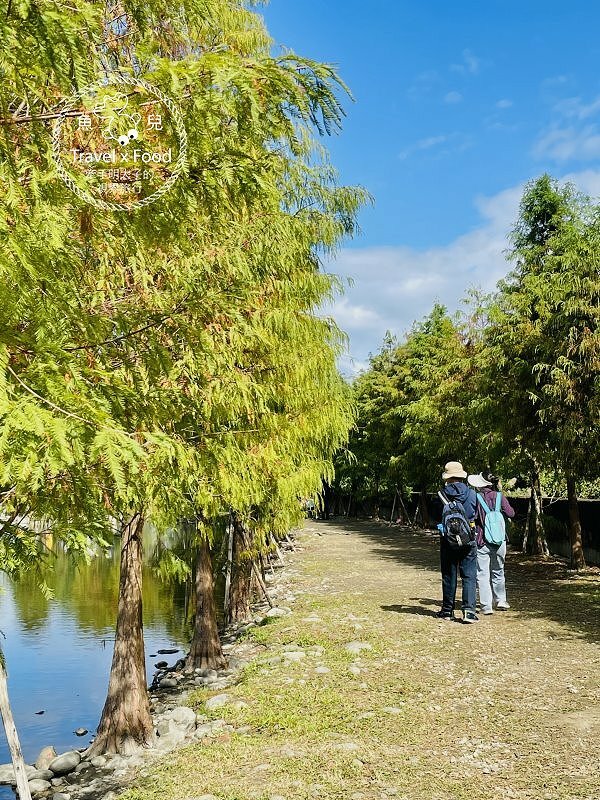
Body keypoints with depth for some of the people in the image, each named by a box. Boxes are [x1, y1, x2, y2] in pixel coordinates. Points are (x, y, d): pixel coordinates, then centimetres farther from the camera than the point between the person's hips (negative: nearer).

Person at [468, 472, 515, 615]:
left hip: (482, 541, -3)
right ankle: (501, 600, 27)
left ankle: (486, 606, 0)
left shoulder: (476, 498, -12)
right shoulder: (499, 496, -3)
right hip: (499, 540, 3)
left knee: (482, 574, 3)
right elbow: (511, 513, 2)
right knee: (498, 571, 21)